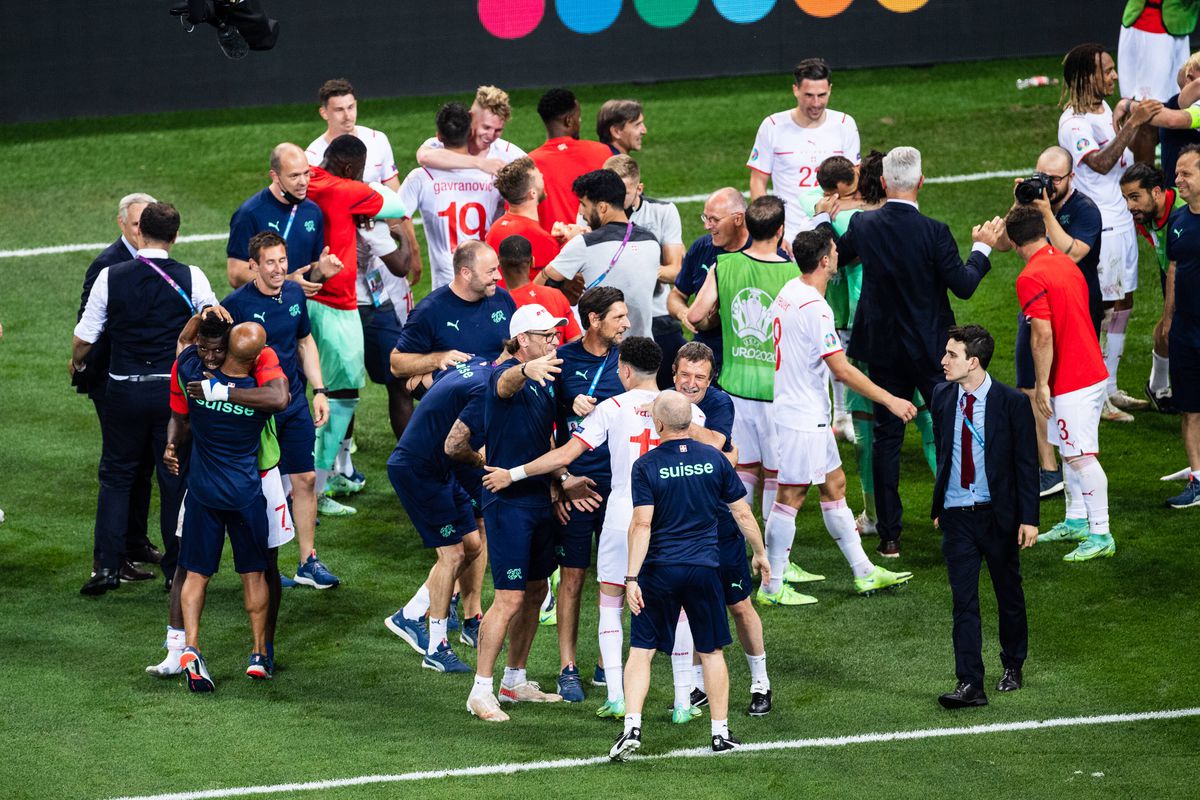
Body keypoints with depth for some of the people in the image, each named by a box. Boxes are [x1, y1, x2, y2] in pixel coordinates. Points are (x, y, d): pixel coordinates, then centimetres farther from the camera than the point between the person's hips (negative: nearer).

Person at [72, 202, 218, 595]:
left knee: (116, 475, 12)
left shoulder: (110, 277, -6)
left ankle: (107, 566, 4)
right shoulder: (192, 279, -7)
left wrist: (77, 361, 22)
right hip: (176, 387, 0)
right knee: (176, 480, 10)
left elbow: (84, 337, 0)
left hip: (124, 390, 0)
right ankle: (176, 569, 13)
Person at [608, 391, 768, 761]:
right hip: (704, 568, 2)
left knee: (641, 650, 4)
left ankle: (632, 728, -8)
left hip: (659, 570, -2)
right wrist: (760, 553, 20)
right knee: (711, 651, 14)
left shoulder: (646, 466, -8)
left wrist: (632, 577, -14)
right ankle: (720, 733, 16)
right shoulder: (714, 459, 1)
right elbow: (742, 513, 6)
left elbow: (642, 525, -14)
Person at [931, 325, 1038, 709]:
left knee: (1009, 594, 14)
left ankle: (1013, 667, 33)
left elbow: (1026, 462, -8)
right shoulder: (943, 397, 1)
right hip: (957, 516, 3)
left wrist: (1029, 518, -11)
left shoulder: (1011, 403, -12)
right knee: (964, 601, -3)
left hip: (998, 516, -3)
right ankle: (969, 684, -5)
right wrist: (938, 507, 16)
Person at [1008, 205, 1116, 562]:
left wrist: (1041, 383, -16)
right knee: (1070, 450, 20)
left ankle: (1101, 535, -9)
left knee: (1080, 456, -8)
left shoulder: (1031, 278, -17)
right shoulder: (1065, 263, 11)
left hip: (1069, 382, -10)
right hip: (1092, 370, 10)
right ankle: (1076, 521, 29)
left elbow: (1043, 335, -22)